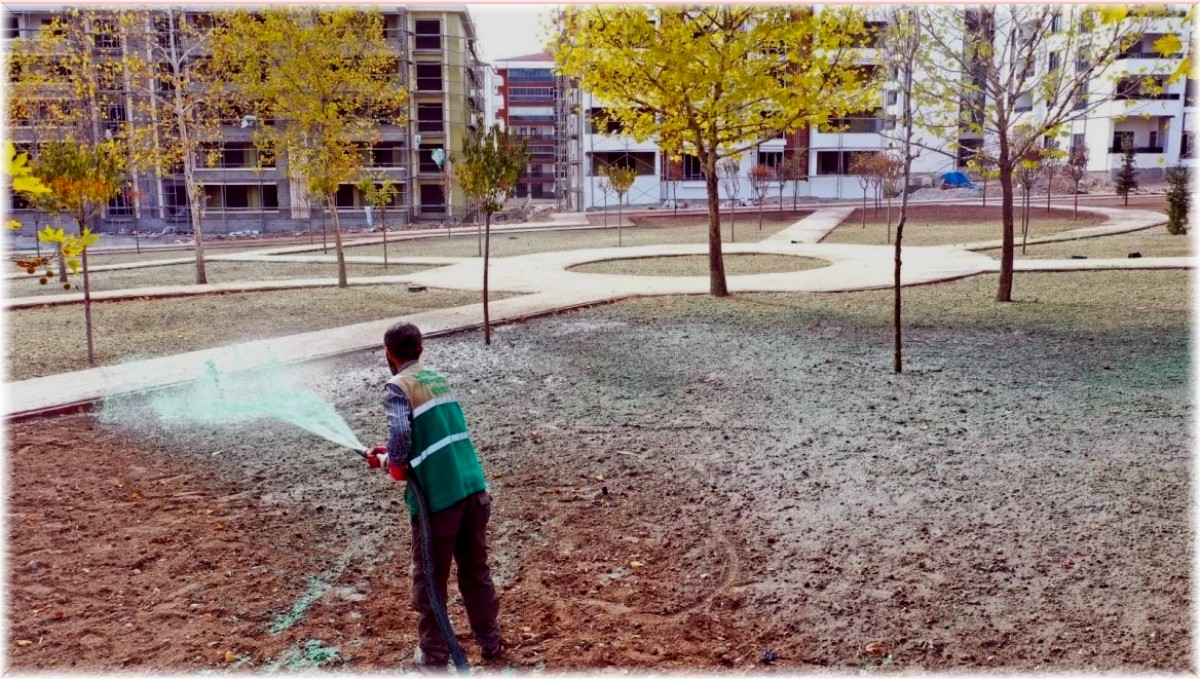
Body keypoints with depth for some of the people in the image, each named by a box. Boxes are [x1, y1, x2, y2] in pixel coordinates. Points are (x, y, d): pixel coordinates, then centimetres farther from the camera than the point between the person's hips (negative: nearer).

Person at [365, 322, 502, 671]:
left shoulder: (398, 386, -8)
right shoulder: (437, 378, 14)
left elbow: (400, 434, -24)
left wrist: (393, 463, -5)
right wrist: (394, 454, 19)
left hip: (438, 498, -7)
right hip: (474, 488, 7)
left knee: (430, 581, 12)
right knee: (476, 571, 22)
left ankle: (434, 656, 24)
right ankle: (491, 642, 35)